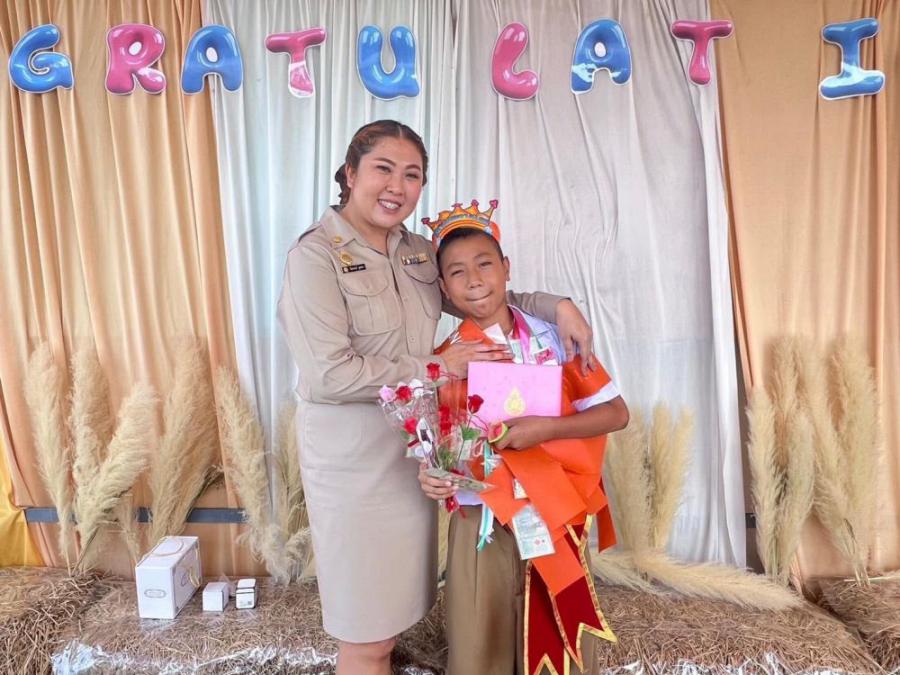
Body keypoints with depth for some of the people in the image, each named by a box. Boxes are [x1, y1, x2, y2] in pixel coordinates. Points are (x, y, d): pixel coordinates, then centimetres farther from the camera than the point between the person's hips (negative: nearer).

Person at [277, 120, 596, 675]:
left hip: (415, 448, 6)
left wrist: (557, 305, 0)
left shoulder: (418, 252, 5)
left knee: (392, 608, 20)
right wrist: (438, 367, -16)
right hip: (354, 458, -6)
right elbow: (328, 375, -21)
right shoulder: (316, 255, -14)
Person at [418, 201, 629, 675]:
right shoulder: (444, 361, -2)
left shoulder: (552, 338, -6)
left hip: (553, 519, 0)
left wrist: (546, 428, -20)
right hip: (480, 526, 1)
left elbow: (616, 413, -6)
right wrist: (430, 473, -17)